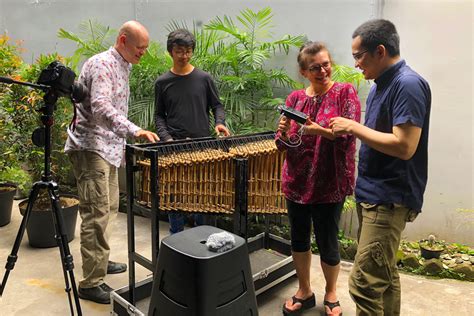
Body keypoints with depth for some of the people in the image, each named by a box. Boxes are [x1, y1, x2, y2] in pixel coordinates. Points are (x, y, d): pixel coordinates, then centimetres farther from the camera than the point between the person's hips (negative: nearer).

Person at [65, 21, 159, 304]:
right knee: (97, 213, -10)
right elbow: (100, 108, -30)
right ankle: (91, 283, -2)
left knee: (109, 208, 16)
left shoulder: (123, 67, 16)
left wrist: (128, 136, 23)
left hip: (109, 147, 10)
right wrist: (135, 130, -41)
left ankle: (100, 260, 31)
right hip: (90, 148, -10)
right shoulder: (102, 64, -15)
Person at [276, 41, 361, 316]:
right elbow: (283, 145, 6)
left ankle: (331, 294, 34)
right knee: (299, 239, 14)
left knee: (327, 242, 7)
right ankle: (304, 291, 36)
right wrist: (283, 131, -16)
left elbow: (349, 135, -14)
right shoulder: (295, 98, 5)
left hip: (329, 184, -4)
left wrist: (320, 130, -29)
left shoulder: (346, 92, -4)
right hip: (297, 182, 4)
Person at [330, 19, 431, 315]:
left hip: (390, 199, -10)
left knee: (365, 283, -8)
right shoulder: (381, 85, 14)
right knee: (385, 275, 19)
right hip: (375, 195, 10)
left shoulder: (408, 85, -17)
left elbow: (403, 146, -24)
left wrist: (355, 127, -18)